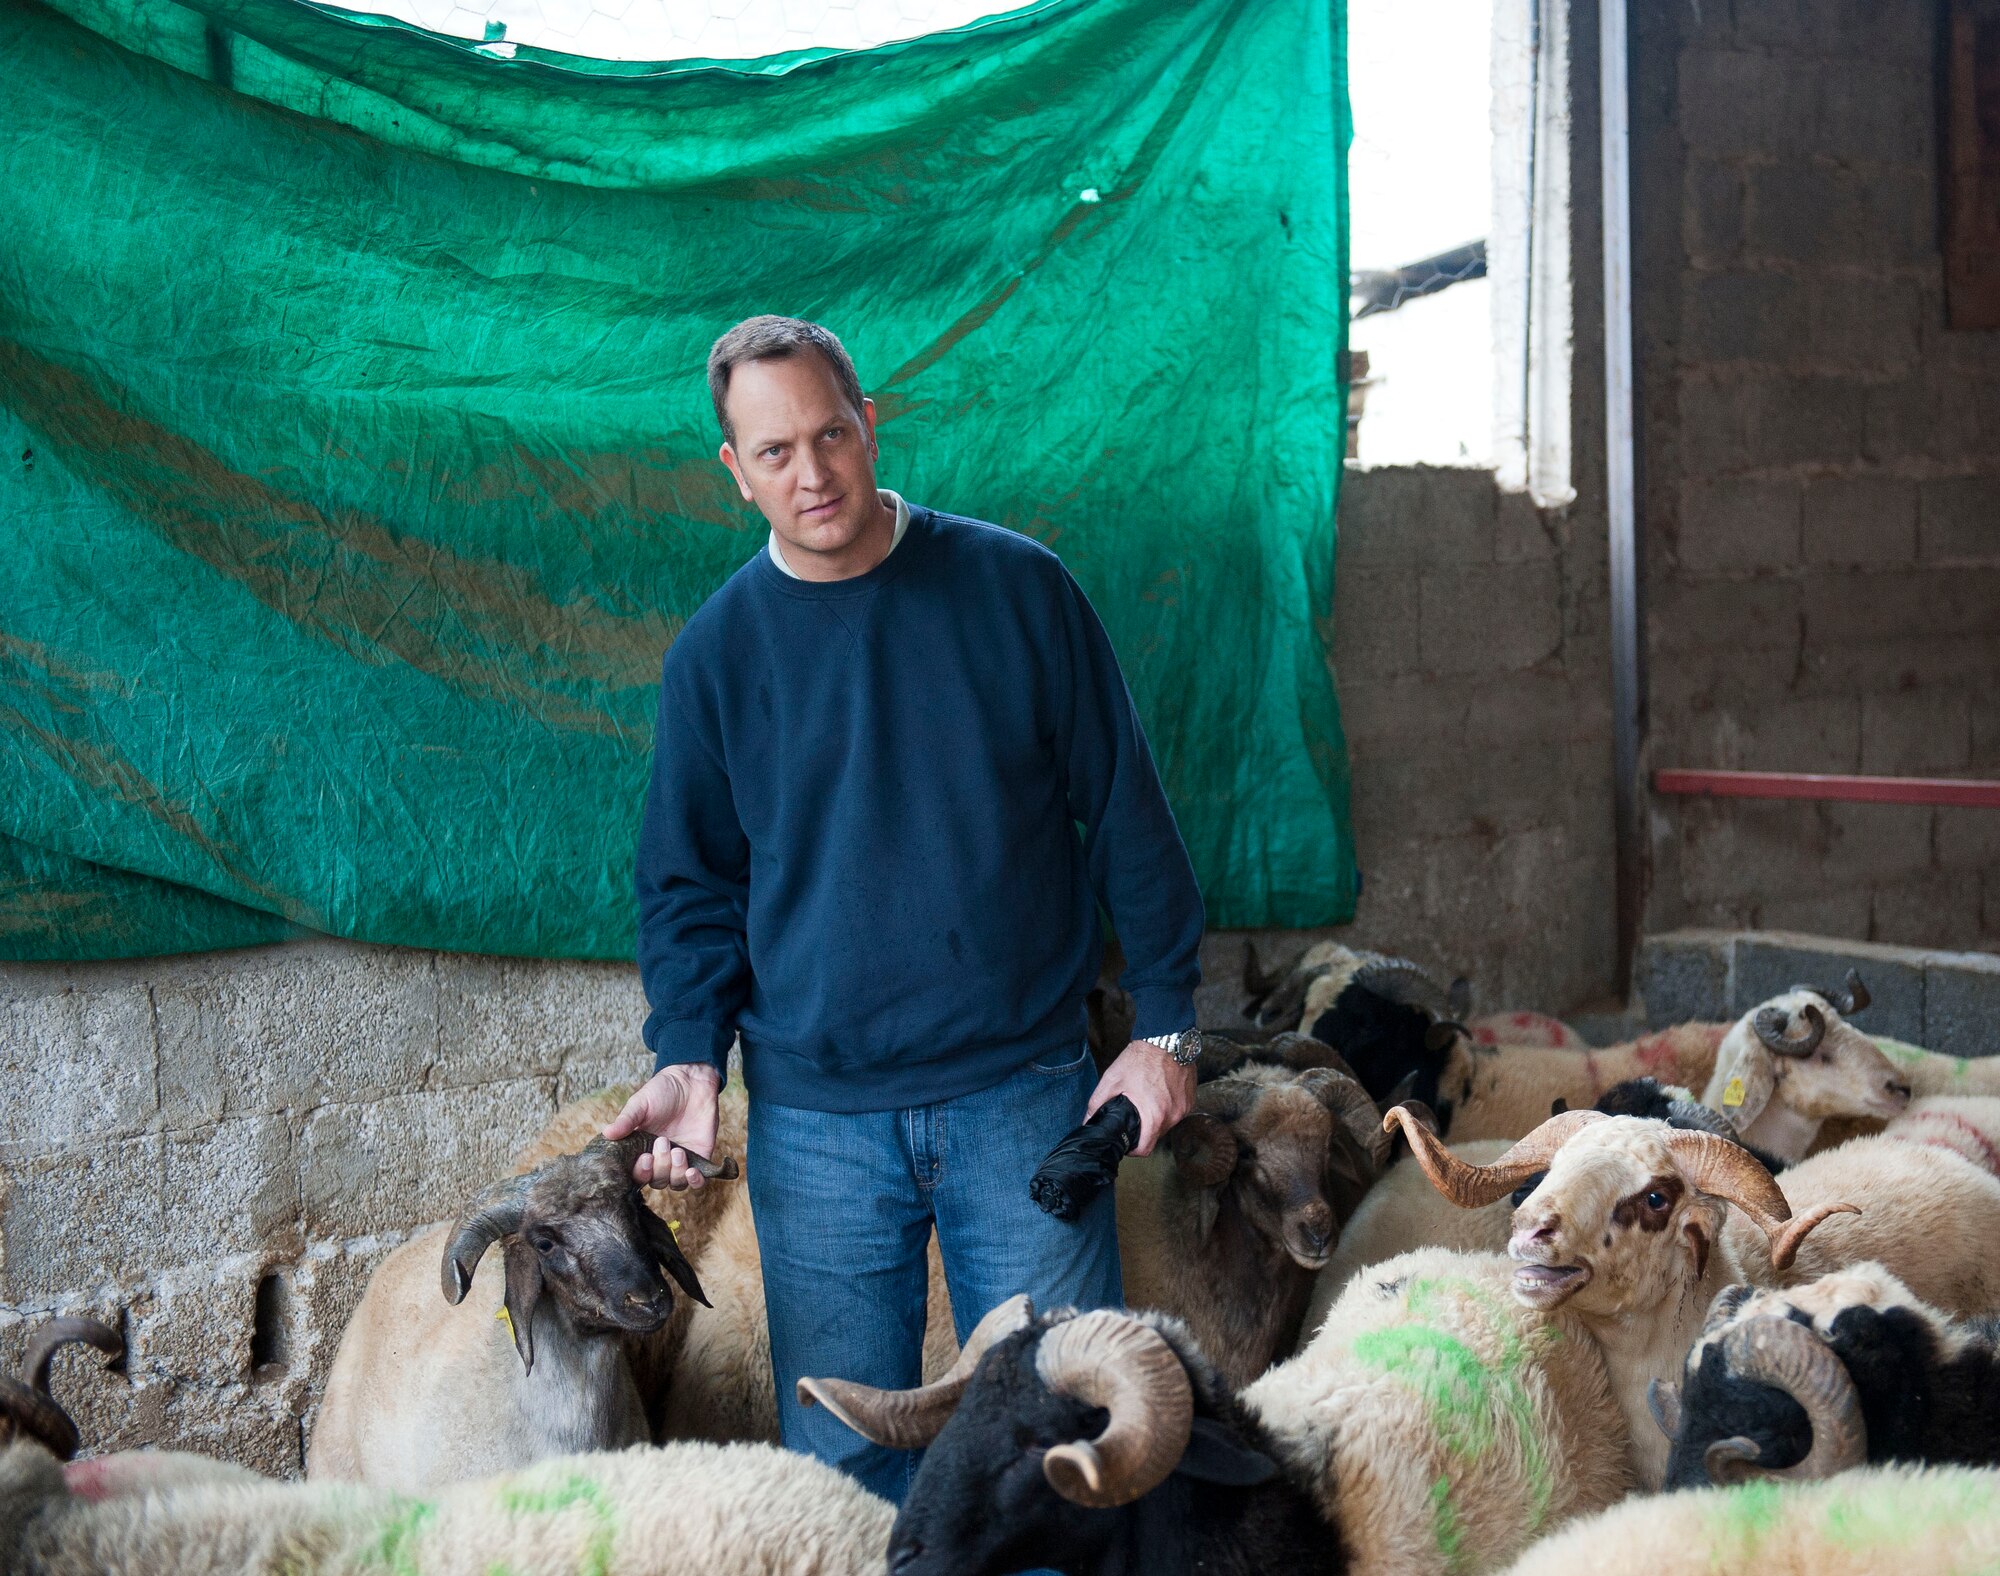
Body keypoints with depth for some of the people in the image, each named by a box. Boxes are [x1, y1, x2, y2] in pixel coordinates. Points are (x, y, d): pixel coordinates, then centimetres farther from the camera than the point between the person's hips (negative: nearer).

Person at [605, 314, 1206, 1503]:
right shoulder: (716, 653, 3)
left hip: (1023, 1095, -1)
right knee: (844, 1460, 9)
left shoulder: (1017, 589, -2)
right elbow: (690, 886, 9)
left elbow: (1125, 814, 2)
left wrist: (1166, 1024, 0)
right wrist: (689, 1058, -5)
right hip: (815, 1123, 1)